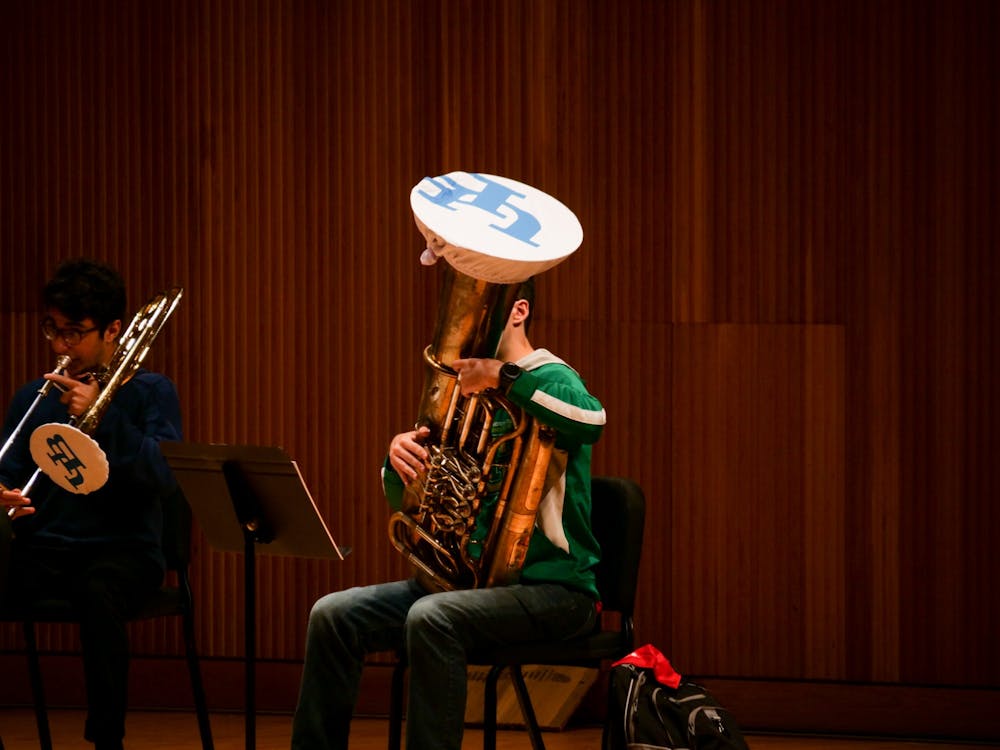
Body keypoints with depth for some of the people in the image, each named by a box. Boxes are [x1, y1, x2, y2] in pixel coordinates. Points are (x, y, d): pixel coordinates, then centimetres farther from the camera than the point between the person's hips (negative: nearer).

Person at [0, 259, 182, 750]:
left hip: (123, 548, -4)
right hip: (41, 547, 4)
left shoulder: (150, 393, 4)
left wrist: (102, 417, -18)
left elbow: (164, 477, -11)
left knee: (97, 593, -39)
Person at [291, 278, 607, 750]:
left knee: (431, 617, -35)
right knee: (333, 616, -8)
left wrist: (500, 375, -33)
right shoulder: (461, 395, 16)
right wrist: (398, 455, -6)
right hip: (471, 577, 8)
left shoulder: (548, 378, -6)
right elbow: (406, 502, 16)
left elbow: (591, 421, -33)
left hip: (551, 584, -7)